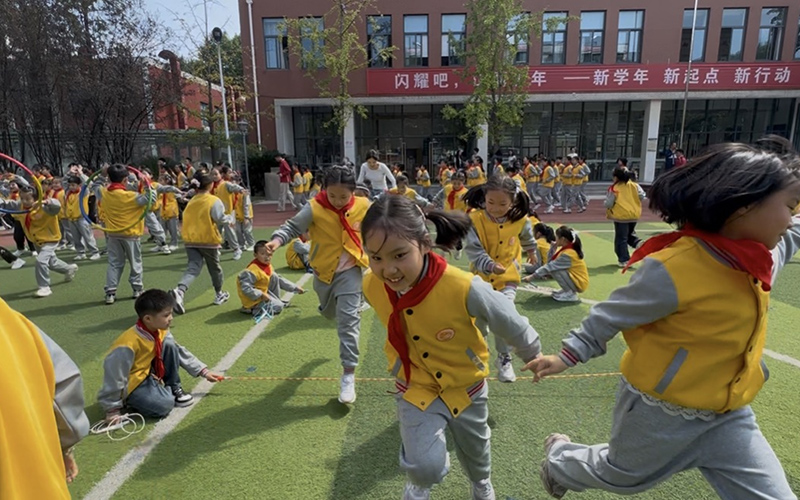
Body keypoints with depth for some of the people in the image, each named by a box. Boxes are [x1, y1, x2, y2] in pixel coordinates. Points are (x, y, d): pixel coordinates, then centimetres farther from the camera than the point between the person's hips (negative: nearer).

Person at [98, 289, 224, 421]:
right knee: (164, 405, -26)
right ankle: (130, 401, 5)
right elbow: (114, 376, -25)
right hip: (131, 384, -7)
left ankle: (173, 388, 2)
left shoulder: (161, 332, -7)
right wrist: (112, 409, -16)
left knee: (169, 346, -13)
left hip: (149, 374, 7)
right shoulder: (128, 344, -32)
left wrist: (204, 371, 1)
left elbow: (180, 351, 3)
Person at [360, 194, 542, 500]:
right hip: (415, 386, 1)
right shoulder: (372, 286, -24)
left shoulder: (464, 288, -39)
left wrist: (533, 356, -1)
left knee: (475, 450, 26)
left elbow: (511, 324, -19)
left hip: (465, 384, 0)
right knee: (426, 465, -16)